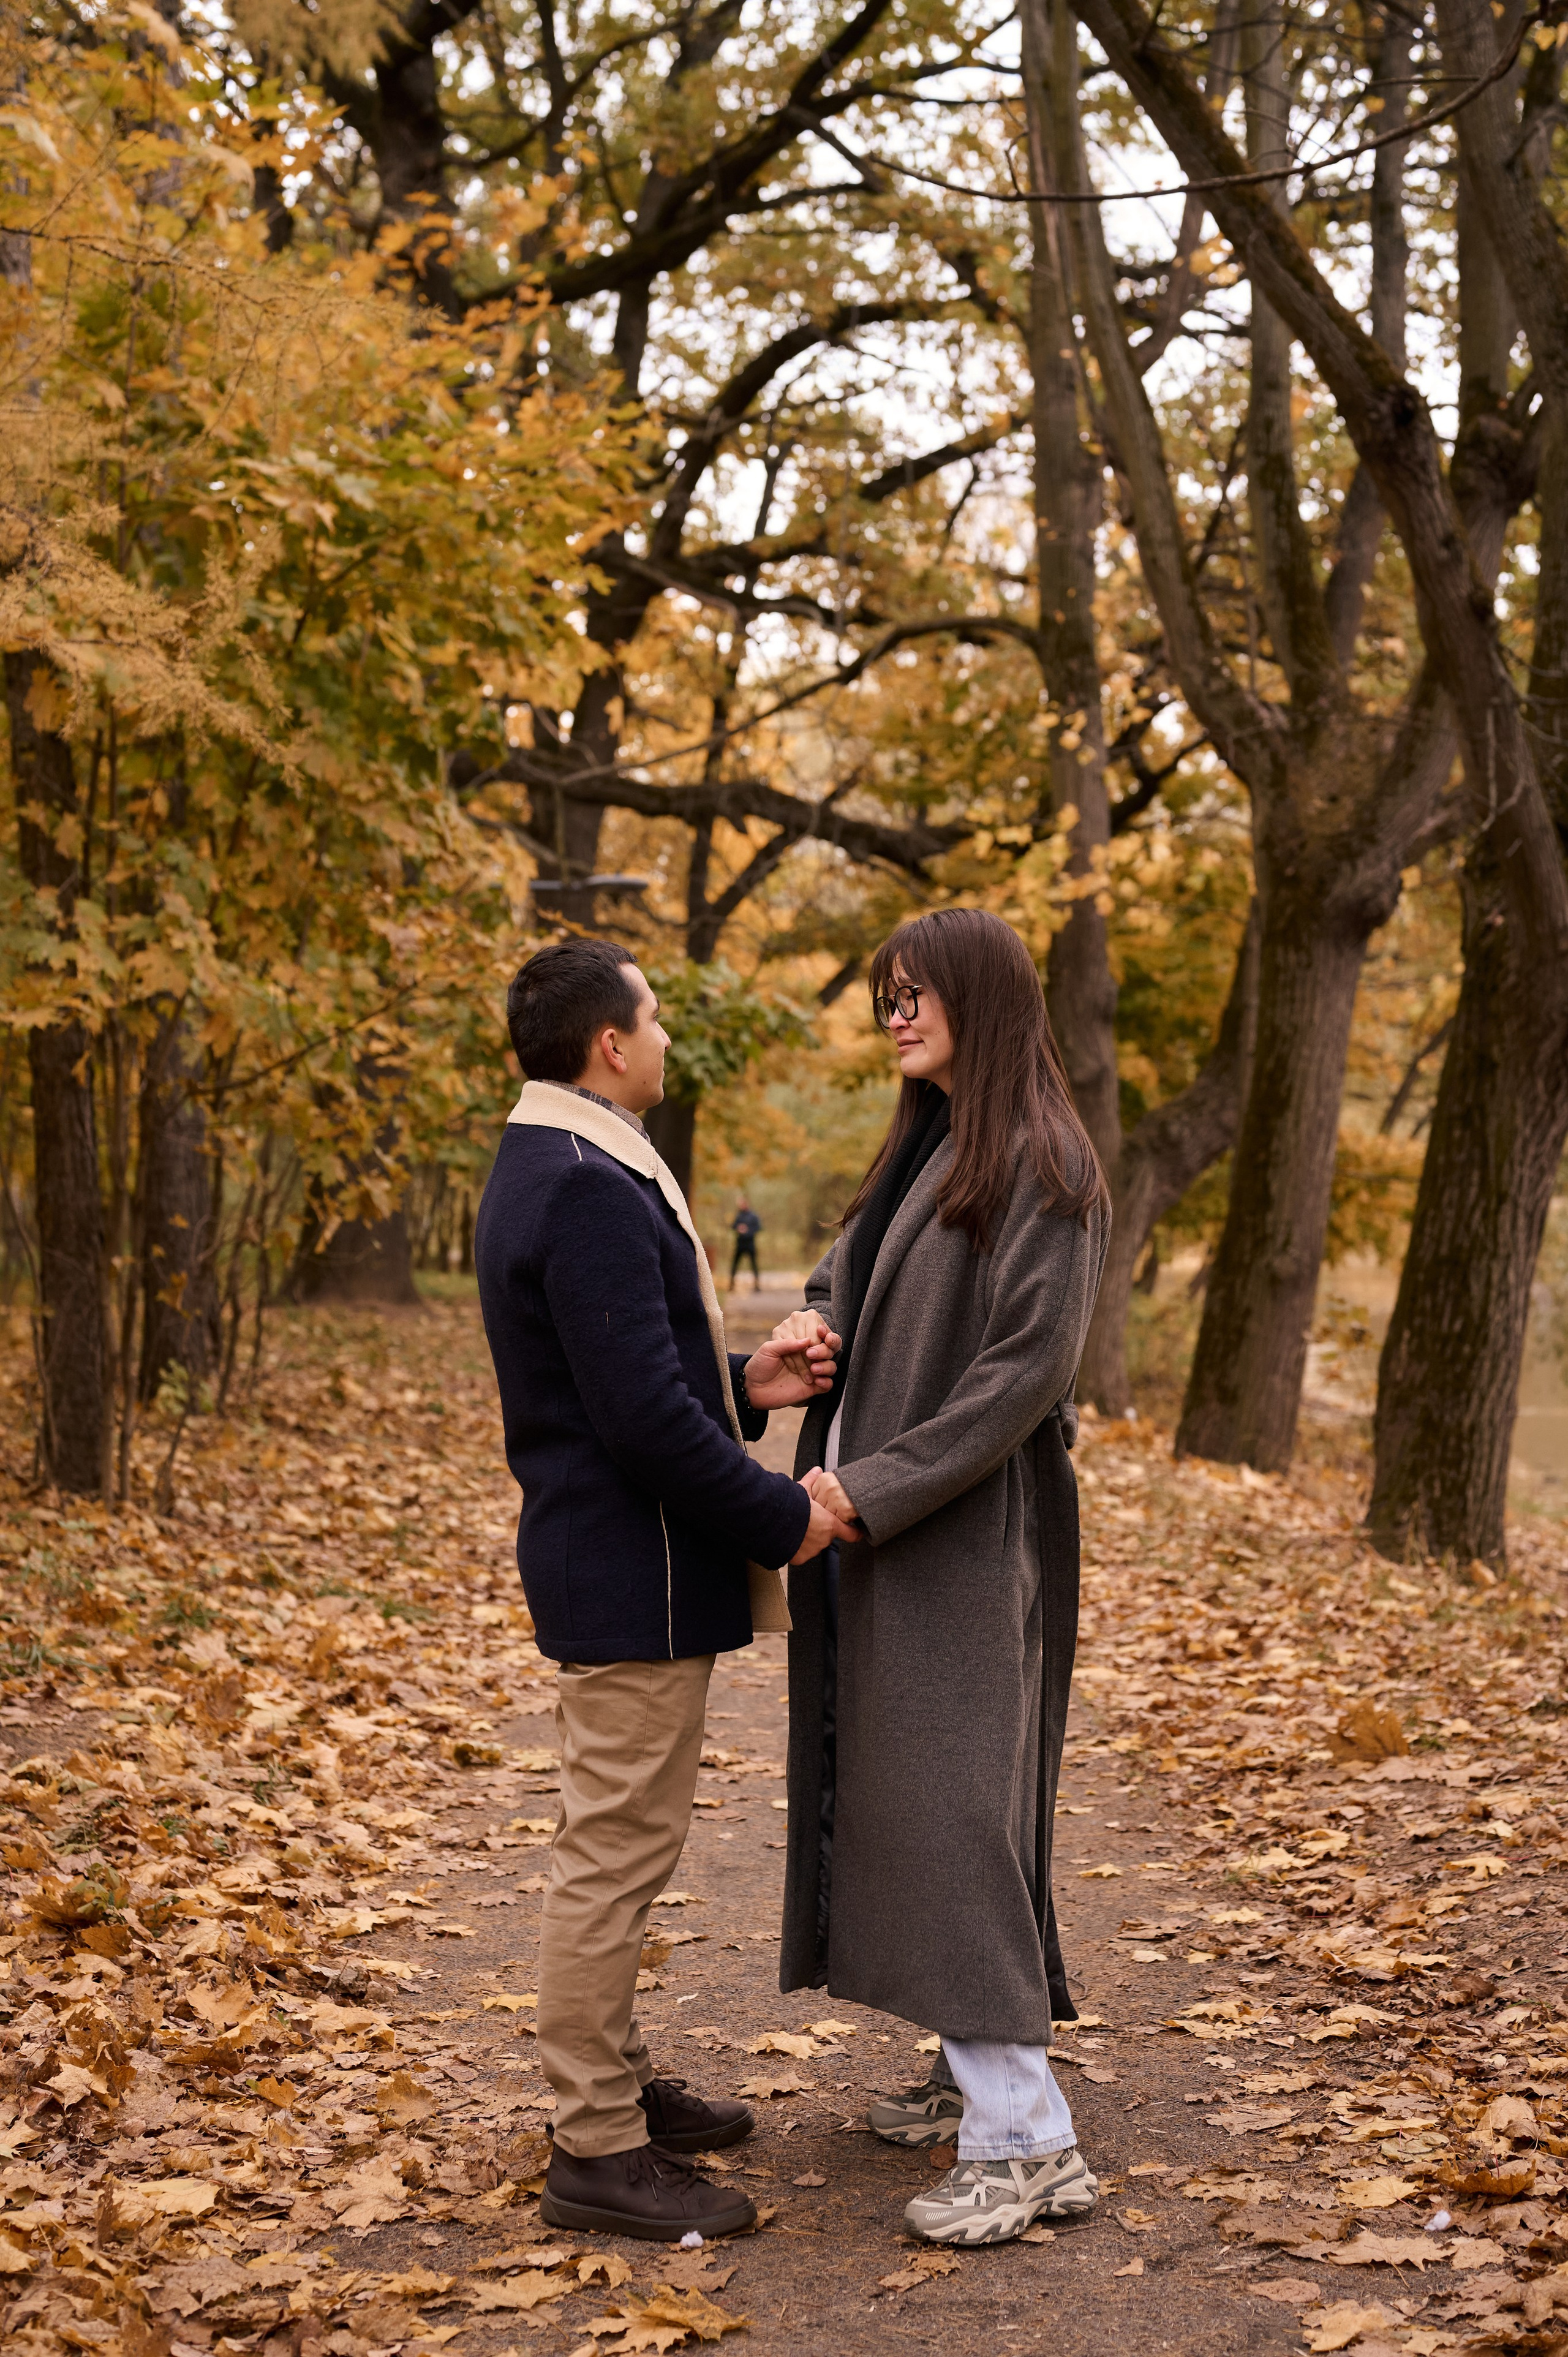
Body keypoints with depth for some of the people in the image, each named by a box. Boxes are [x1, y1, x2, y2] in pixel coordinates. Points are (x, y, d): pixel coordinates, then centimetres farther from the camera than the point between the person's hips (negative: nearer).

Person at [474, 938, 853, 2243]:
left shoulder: (552, 1170, 13)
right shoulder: (594, 1193, -22)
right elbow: (644, 1416, -26)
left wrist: (744, 1384, 6)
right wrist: (783, 1515, -16)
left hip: (611, 1560, 11)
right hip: (633, 1579, -11)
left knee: (620, 1848, 20)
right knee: (617, 1854, -2)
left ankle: (619, 2084, 33)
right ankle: (599, 2151, 7)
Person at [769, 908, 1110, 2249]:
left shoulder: (1039, 1168, -13)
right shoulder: (924, 1151, 15)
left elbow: (1029, 1363, -19)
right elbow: (856, 1266, 20)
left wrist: (877, 1486, -21)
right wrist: (819, 1318, -4)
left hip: (970, 1535, -9)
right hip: (889, 1528, 9)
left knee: (945, 1806, -11)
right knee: (902, 1798, 13)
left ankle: (1025, 2142, -7)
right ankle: (982, 2070, 25)